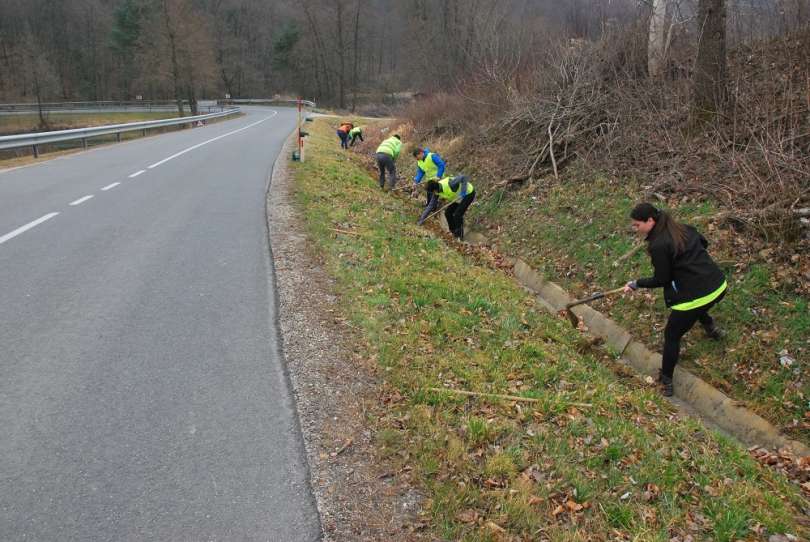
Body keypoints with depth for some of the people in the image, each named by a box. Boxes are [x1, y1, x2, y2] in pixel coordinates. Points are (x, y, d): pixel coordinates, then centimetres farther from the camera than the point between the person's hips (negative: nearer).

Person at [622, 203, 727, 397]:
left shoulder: (658, 245, -18)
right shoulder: (683, 228, 5)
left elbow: (661, 280, -10)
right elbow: (703, 243, 23)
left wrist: (636, 284, 3)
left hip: (695, 296, -8)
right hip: (719, 286, 8)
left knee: (672, 336, 11)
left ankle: (666, 382, 20)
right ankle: (711, 329, 64)